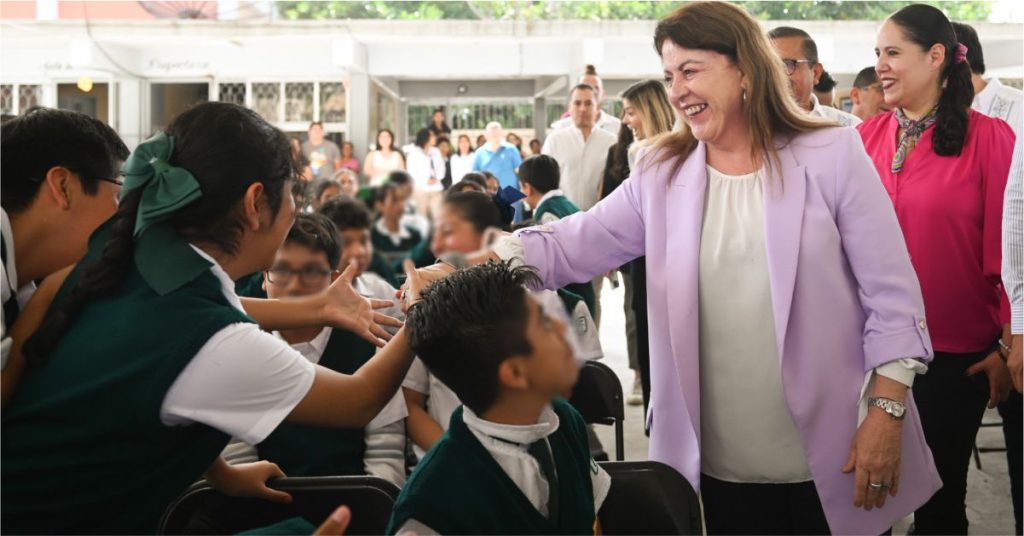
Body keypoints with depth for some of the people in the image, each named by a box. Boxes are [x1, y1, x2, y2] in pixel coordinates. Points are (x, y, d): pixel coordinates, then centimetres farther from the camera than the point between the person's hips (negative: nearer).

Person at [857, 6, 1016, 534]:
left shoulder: (989, 137, -8)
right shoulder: (866, 137, 3)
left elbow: (1005, 247, -7)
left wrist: (1008, 344, -7)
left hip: (957, 351, -3)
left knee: (941, 489, 11)